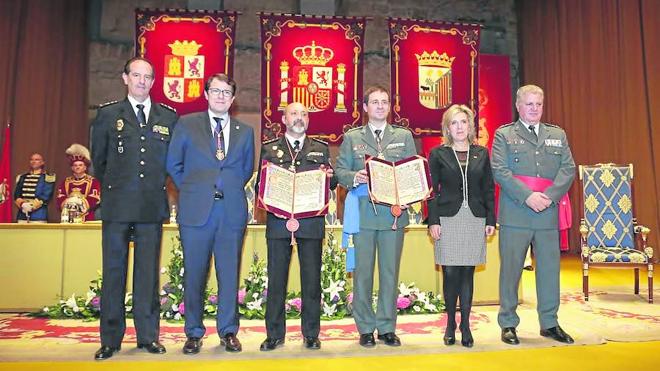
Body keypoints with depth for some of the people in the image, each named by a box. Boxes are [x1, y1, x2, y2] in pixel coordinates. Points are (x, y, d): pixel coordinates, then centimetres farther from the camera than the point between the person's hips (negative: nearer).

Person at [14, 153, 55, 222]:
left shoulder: (47, 177, 3)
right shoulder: (22, 177, 18)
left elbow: (46, 196, -6)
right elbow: (16, 194, 10)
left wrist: (32, 206, -14)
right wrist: (22, 204, -9)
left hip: (39, 215, -4)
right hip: (22, 214, 4)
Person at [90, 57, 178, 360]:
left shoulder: (168, 117, 9)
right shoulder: (107, 114, 7)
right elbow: (98, 160, 13)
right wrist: (114, 188, 14)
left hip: (152, 207, 1)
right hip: (117, 206, 0)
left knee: (148, 272, 6)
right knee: (113, 271, 4)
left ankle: (148, 336, 15)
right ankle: (110, 339, 13)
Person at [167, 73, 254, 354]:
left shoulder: (245, 131, 12)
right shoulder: (186, 124, 7)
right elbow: (173, 165, 10)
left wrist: (232, 191, 11)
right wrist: (190, 191, 6)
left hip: (232, 211, 1)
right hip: (196, 210, -1)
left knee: (229, 273, 6)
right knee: (194, 273, 5)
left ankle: (228, 331, 19)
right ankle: (194, 333, 19)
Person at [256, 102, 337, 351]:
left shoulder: (321, 149, 14)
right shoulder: (269, 149, 11)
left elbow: (332, 183, 10)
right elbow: (260, 183, 6)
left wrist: (330, 177, -11)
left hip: (311, 222, 1)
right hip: (278, 221, 0)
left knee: (312, 279, 4)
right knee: (276, 279, 4)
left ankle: (311, 334, 16)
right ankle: (274, 334, 16)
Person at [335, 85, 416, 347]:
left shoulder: (404, 136, 12)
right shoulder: (352, 137, 10)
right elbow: (340, 171, 5)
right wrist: (355, 177, -14)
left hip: (394, 213, 1)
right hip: (362, 213, -1)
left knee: (390, 272, 6)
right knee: (362, 272, 4)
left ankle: (387, 327, 18)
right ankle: (365, 328, 16)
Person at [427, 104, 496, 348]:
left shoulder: (481, 154, 11)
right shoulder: (438, 154, 4)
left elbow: (489, 189, 11)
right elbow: (432, 190, 1)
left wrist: (490, 220, 4)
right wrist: (433, 221, -6)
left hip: (475, 219, 2)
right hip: (448, 219, -2)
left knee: (468, 272, 5)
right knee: (450, 273, -1)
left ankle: (465, 325, 16)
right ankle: (450, 323, 16)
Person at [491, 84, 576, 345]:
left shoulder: (557, 134, 15)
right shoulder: (504, 134, 5)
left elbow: (568, 169, 6)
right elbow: (500, 171, -7)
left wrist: (549, 196, -10)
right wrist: (528, 196, -16)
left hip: (548, 213, 3)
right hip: (515, 213, -3)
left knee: (549, 267, 8)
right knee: (510, 268, 3)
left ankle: (549, 323, 22)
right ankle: (508, 324, 15)